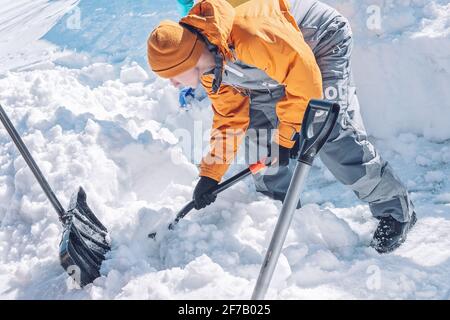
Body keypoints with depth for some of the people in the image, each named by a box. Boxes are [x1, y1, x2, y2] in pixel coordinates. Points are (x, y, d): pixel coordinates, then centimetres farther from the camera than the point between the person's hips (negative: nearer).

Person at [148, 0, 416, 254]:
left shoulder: (247, 35, -41)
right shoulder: (208, 67, -11)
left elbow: (303, 73, -32)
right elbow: (229, 117, 0)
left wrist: (286, 135, -24)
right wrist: (210, 174, -2)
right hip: (278, 64, 8)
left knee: (334, 134, -18)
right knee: (259, 132, 0)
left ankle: (396, 211, -2)